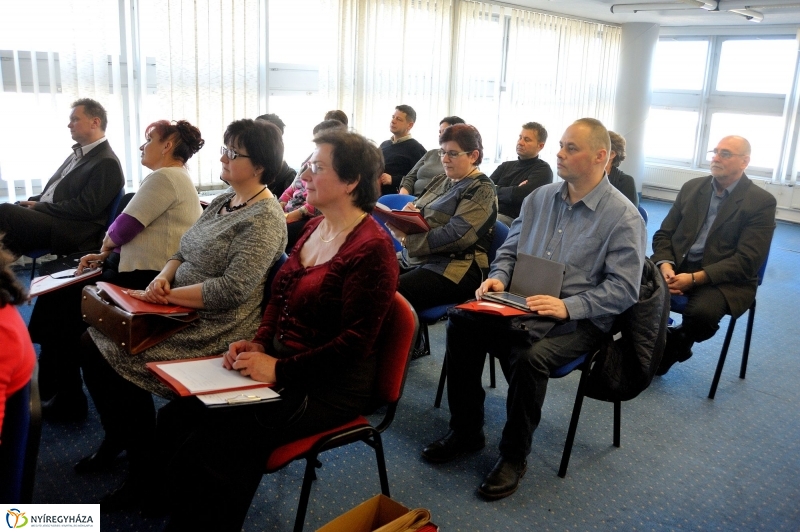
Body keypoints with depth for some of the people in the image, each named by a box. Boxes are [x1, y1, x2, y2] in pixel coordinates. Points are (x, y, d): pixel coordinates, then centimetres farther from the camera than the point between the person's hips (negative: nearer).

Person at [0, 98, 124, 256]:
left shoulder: (107, 163, -12)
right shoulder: (79, 153, 21)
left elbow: (86, 208, -18)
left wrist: (39, 207, -13)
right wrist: (33, 202, 3)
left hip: (71, 233, -10)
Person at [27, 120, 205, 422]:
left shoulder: (164, 178, -16)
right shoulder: (179, 178, 17)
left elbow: (123, 228, -17)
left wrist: (105, 246, 5)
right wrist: (103, 255, 9)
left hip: (144, 279, -10)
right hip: (142, 271, 10)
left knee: (61, 304, 3)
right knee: (56, 291, 14)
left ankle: (66, 400, 15)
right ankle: (48, 386, 21)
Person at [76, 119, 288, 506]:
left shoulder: (265, 219, -18)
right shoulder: (222, 202, 11)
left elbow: (232, 289, -26)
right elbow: (184, 253, 15)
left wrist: (165, 295, -18)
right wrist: (163, 277, -8)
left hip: (216, 329, -9)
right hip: (181, 312, 9)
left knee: (120, 358, -16)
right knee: (93, 341, 3)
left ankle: (145, 467, 5)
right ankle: (117, 438, 23)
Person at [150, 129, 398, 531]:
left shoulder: (372, 249, -17)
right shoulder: (314, 228, 9)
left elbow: (354, 343, -19)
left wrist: (279, 370, -19)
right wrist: (259, 342, -1)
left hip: (329, 386, -8)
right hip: (281, 362, 8)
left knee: (216, 443, -20)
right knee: (177, 419, -6)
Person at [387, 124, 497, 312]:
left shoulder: (481, 189, -4)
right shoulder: (441, 180, 20)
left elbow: (456, 236, -18)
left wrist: (406, 239, -19)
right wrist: (410, 213, -5)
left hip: (454, 270, -8)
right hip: (414, 260, 8)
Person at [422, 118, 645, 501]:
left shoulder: (624, 217, -9)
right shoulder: (540, 197, 9)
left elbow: (623, 288, -14)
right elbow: (509, 250, 16)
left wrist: (568, 307, -24)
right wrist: (497, 277, -6)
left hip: (578, 319, -5)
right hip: (522, 304, 6)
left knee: (529, 356, -34)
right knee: (461, 324, -17)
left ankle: (514, 456, -8)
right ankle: (466, 431, 0)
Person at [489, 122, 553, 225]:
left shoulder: (543, 170, 2)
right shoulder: (506, 165, 21)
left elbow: (519, 195, -14)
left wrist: (496, 190, 3)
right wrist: (513, 191, -8)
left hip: (514, 220, -5)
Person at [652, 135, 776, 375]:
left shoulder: (762, 201, -5)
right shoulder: (691, 187, 10)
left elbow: (747, 261, -13)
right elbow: (664, 233, 9)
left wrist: (694, 279, -24)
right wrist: (665, 265, -14)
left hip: (725, 279, -4)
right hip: (678, 266, 4)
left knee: (701, 312, -35)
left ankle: (676, 345, 0)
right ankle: (661, 341, 1)